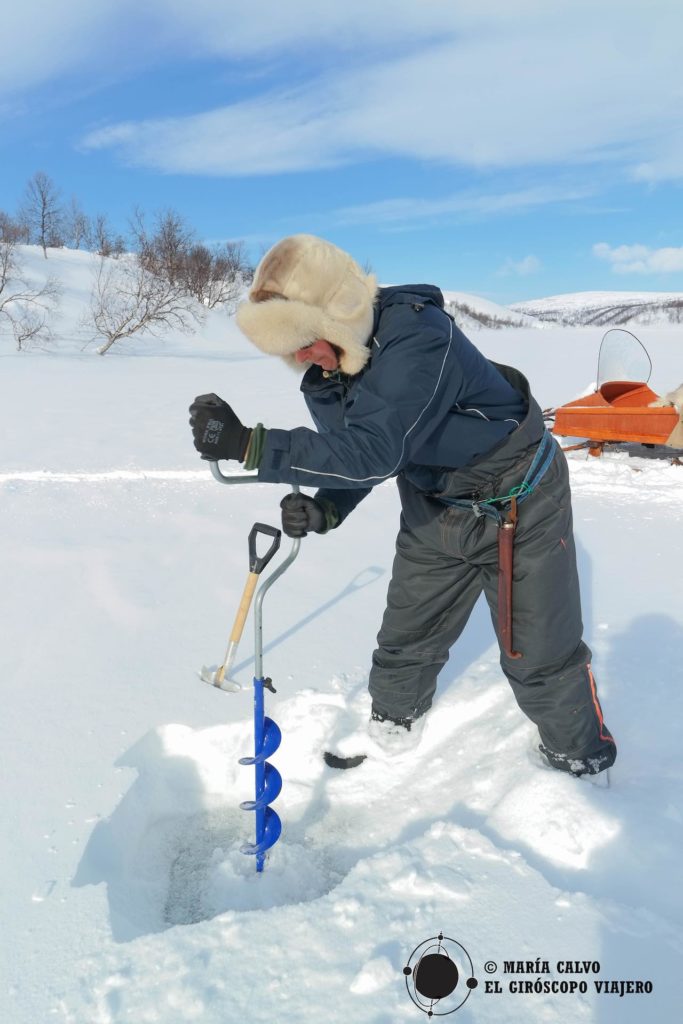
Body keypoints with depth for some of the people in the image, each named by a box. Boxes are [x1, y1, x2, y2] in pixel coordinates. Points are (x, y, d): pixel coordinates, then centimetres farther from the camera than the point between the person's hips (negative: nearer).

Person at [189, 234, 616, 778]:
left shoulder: (419, 340, -35)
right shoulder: (330, 366, -9)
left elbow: (371, 451, -42)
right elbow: (345, 451, 0)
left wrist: (247, 444, -44)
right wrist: (325, 510, -21)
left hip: (520, 506, -6)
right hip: (434, 509, 7)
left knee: (540, 652, 6)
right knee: (405, 639, 15)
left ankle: (581, 755, 33)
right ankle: (390, 725, 42)